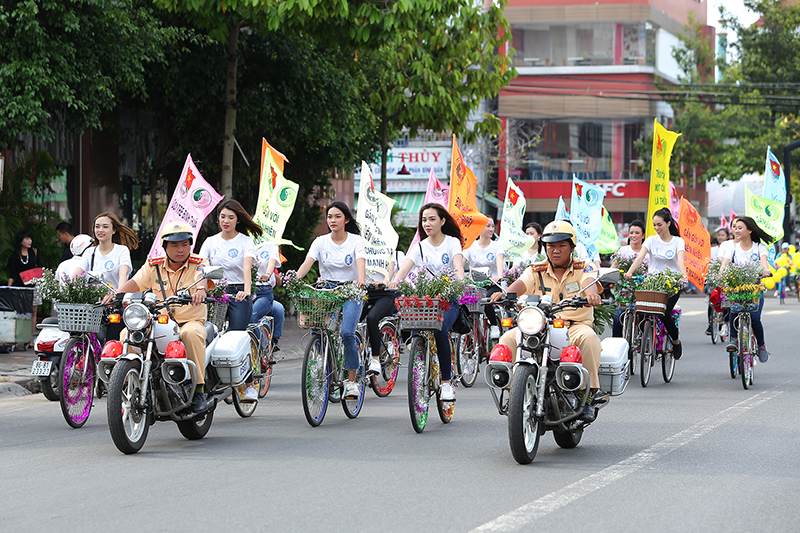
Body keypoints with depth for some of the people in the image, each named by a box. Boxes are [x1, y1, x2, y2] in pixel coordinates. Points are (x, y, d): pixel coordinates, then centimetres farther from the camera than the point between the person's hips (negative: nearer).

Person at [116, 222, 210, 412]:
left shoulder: (199, 264, 0)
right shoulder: (153, 266, 10)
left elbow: (203, 277, -22)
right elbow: (135, 283, -1)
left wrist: (201, 289, -47)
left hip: (191, 322, -3)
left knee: (191, 333, -38)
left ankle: (199, 389, -32)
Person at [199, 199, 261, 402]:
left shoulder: (245, 241, 1)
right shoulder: (210, 242, 12)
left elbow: (247, 267, -16)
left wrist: (247, 290, -33)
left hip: (239, 295, -3)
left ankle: (249, 385, 0)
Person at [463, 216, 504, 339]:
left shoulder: (497, 245, 6)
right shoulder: (471, 246, 8)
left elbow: (499, 262, -13)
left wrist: (499, 276, -35)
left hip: (492, 285, -2)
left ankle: (494, 325, -11)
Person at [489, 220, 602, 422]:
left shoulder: (582, 268, 6)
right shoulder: (536, 271, 11)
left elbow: (589, 281, -18)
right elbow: (522, 283, -9)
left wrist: (591, 294, -43)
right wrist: (506, 294, -33)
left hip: (575, 325, -2)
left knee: (588, 337, -36)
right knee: (509, 339, -22)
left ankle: (587, 397, -29)